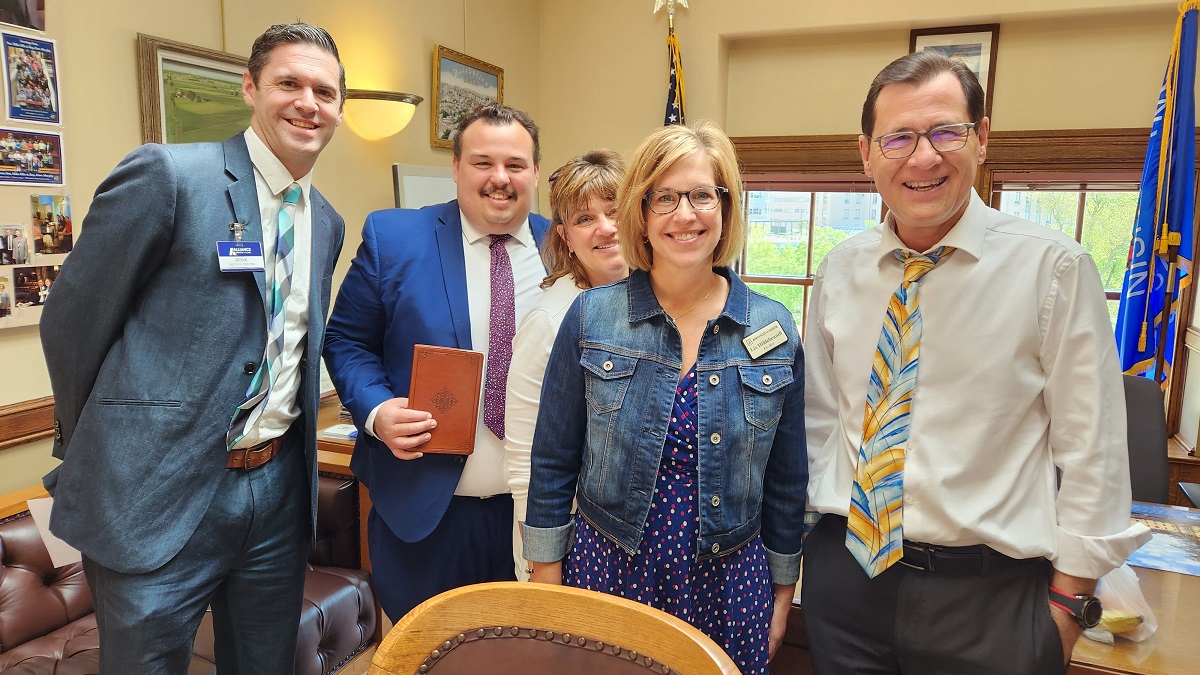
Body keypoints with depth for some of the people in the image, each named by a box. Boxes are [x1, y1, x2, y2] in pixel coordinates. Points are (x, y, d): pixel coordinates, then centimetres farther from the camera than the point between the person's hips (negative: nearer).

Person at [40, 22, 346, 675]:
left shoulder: (327, 223, 9)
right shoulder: (167, 174, -11)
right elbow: (71, 321, -6)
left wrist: (289, 450, 15)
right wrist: (99, 453, 4)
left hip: (279, 492, 6)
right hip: (158, 497, -5)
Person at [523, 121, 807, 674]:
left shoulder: (774, 331, -4)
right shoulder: (591, 317, -7)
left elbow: (786, 479, 5)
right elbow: (553, 463, -2)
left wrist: (782, 594, 10)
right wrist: (547, 587, 0)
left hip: (728, 586, 1)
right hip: (606, 570, 0)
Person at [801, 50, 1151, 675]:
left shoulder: (1054, 267, -9)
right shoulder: (840, 270, 1)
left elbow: (1090, 447, -6)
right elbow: (819, 416, 7)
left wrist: (1067, 599, -5)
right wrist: (804, 533, 7)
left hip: (990, 598, -2)